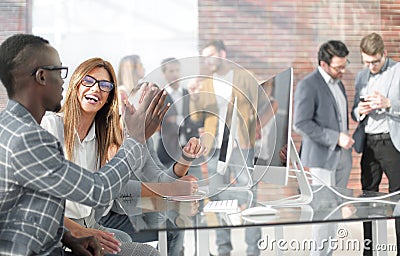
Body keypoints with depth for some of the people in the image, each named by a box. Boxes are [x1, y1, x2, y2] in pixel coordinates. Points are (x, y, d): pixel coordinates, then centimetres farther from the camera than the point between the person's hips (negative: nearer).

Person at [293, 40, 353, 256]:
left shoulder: (338, 83, 14)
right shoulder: (308, 85, -12)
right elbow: (301, 124, -19)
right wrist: (335, 138, -20)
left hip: (342, 155, 8)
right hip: (323, 157, -8)